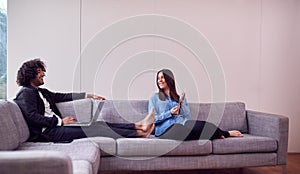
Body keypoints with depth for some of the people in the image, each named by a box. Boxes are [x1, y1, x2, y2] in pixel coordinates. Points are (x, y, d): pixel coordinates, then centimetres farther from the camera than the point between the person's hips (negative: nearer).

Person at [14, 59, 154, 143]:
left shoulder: (42, 92, 22)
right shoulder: (26, 93, -7)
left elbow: (63, 96, 25)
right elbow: (32, 117, -19)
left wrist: (89, 95, 23)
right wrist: (60, 121, -18)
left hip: (57, 125, 9)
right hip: (47, 132, -9)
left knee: (98, 124, -6)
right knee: (93, 129, -19)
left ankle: (139, 125, -11)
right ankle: (140, 134, -20)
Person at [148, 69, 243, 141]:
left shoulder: (180, 98, 22)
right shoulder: (154, 97, 14)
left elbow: (189, 118, 12)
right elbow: (153, 119, 3)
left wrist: (182, 106, -4)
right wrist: (170, 113, -8)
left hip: (181, 126, 4)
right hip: (165, 129, -4)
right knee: (199, 125, -28)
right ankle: (225, 134, -10)